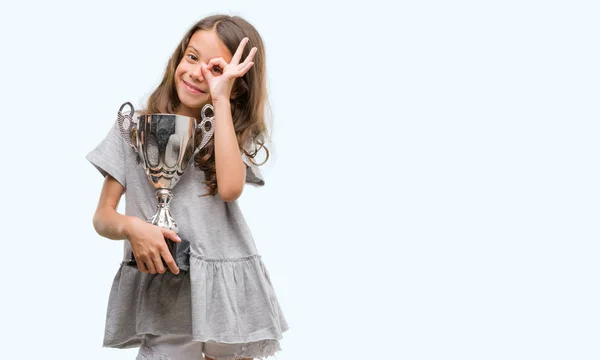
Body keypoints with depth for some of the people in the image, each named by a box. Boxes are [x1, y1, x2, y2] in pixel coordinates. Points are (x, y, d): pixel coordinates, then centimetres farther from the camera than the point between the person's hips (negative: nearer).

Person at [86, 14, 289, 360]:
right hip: (161, 295, 0)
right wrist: (131, 227, -19)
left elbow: (230, 187, -17)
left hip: (228, 295, 0)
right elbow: (103, 217, 4)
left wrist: (220, 99, -12)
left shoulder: (236, 134, 6)